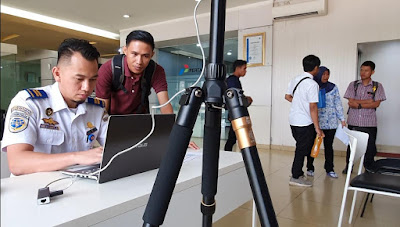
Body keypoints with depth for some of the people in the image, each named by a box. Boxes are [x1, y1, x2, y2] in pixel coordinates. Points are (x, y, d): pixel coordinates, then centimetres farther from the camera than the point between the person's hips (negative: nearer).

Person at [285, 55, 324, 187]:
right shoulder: (312, 84, -17)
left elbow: (287, 96, 18)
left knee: (301, 147, 20)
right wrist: (317, 128, -14)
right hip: (304, 122, -8)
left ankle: (298, 173, 29)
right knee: (302, 150, 3)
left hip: (293, 120, 8)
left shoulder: (295, 80, 6)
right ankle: (296, 177, 13)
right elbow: (313, 108, -19)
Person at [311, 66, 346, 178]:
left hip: (330, 123, 2)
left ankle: (329, 169, 19)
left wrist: (342, 119, 5)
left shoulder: (333, 87, 6)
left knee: (329, 146, 8)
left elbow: (338, 104, 7)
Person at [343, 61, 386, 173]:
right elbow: (351, 102, -4)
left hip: (370, 123, 0)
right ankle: (348, 167, 26)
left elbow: (376, 104, -6)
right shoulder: (353, 85, 6)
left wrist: (358, 104, -10)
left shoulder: (377, 86, 6)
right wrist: (367, 101, -8)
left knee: (370, 147, 4)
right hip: (353, 122, 1)